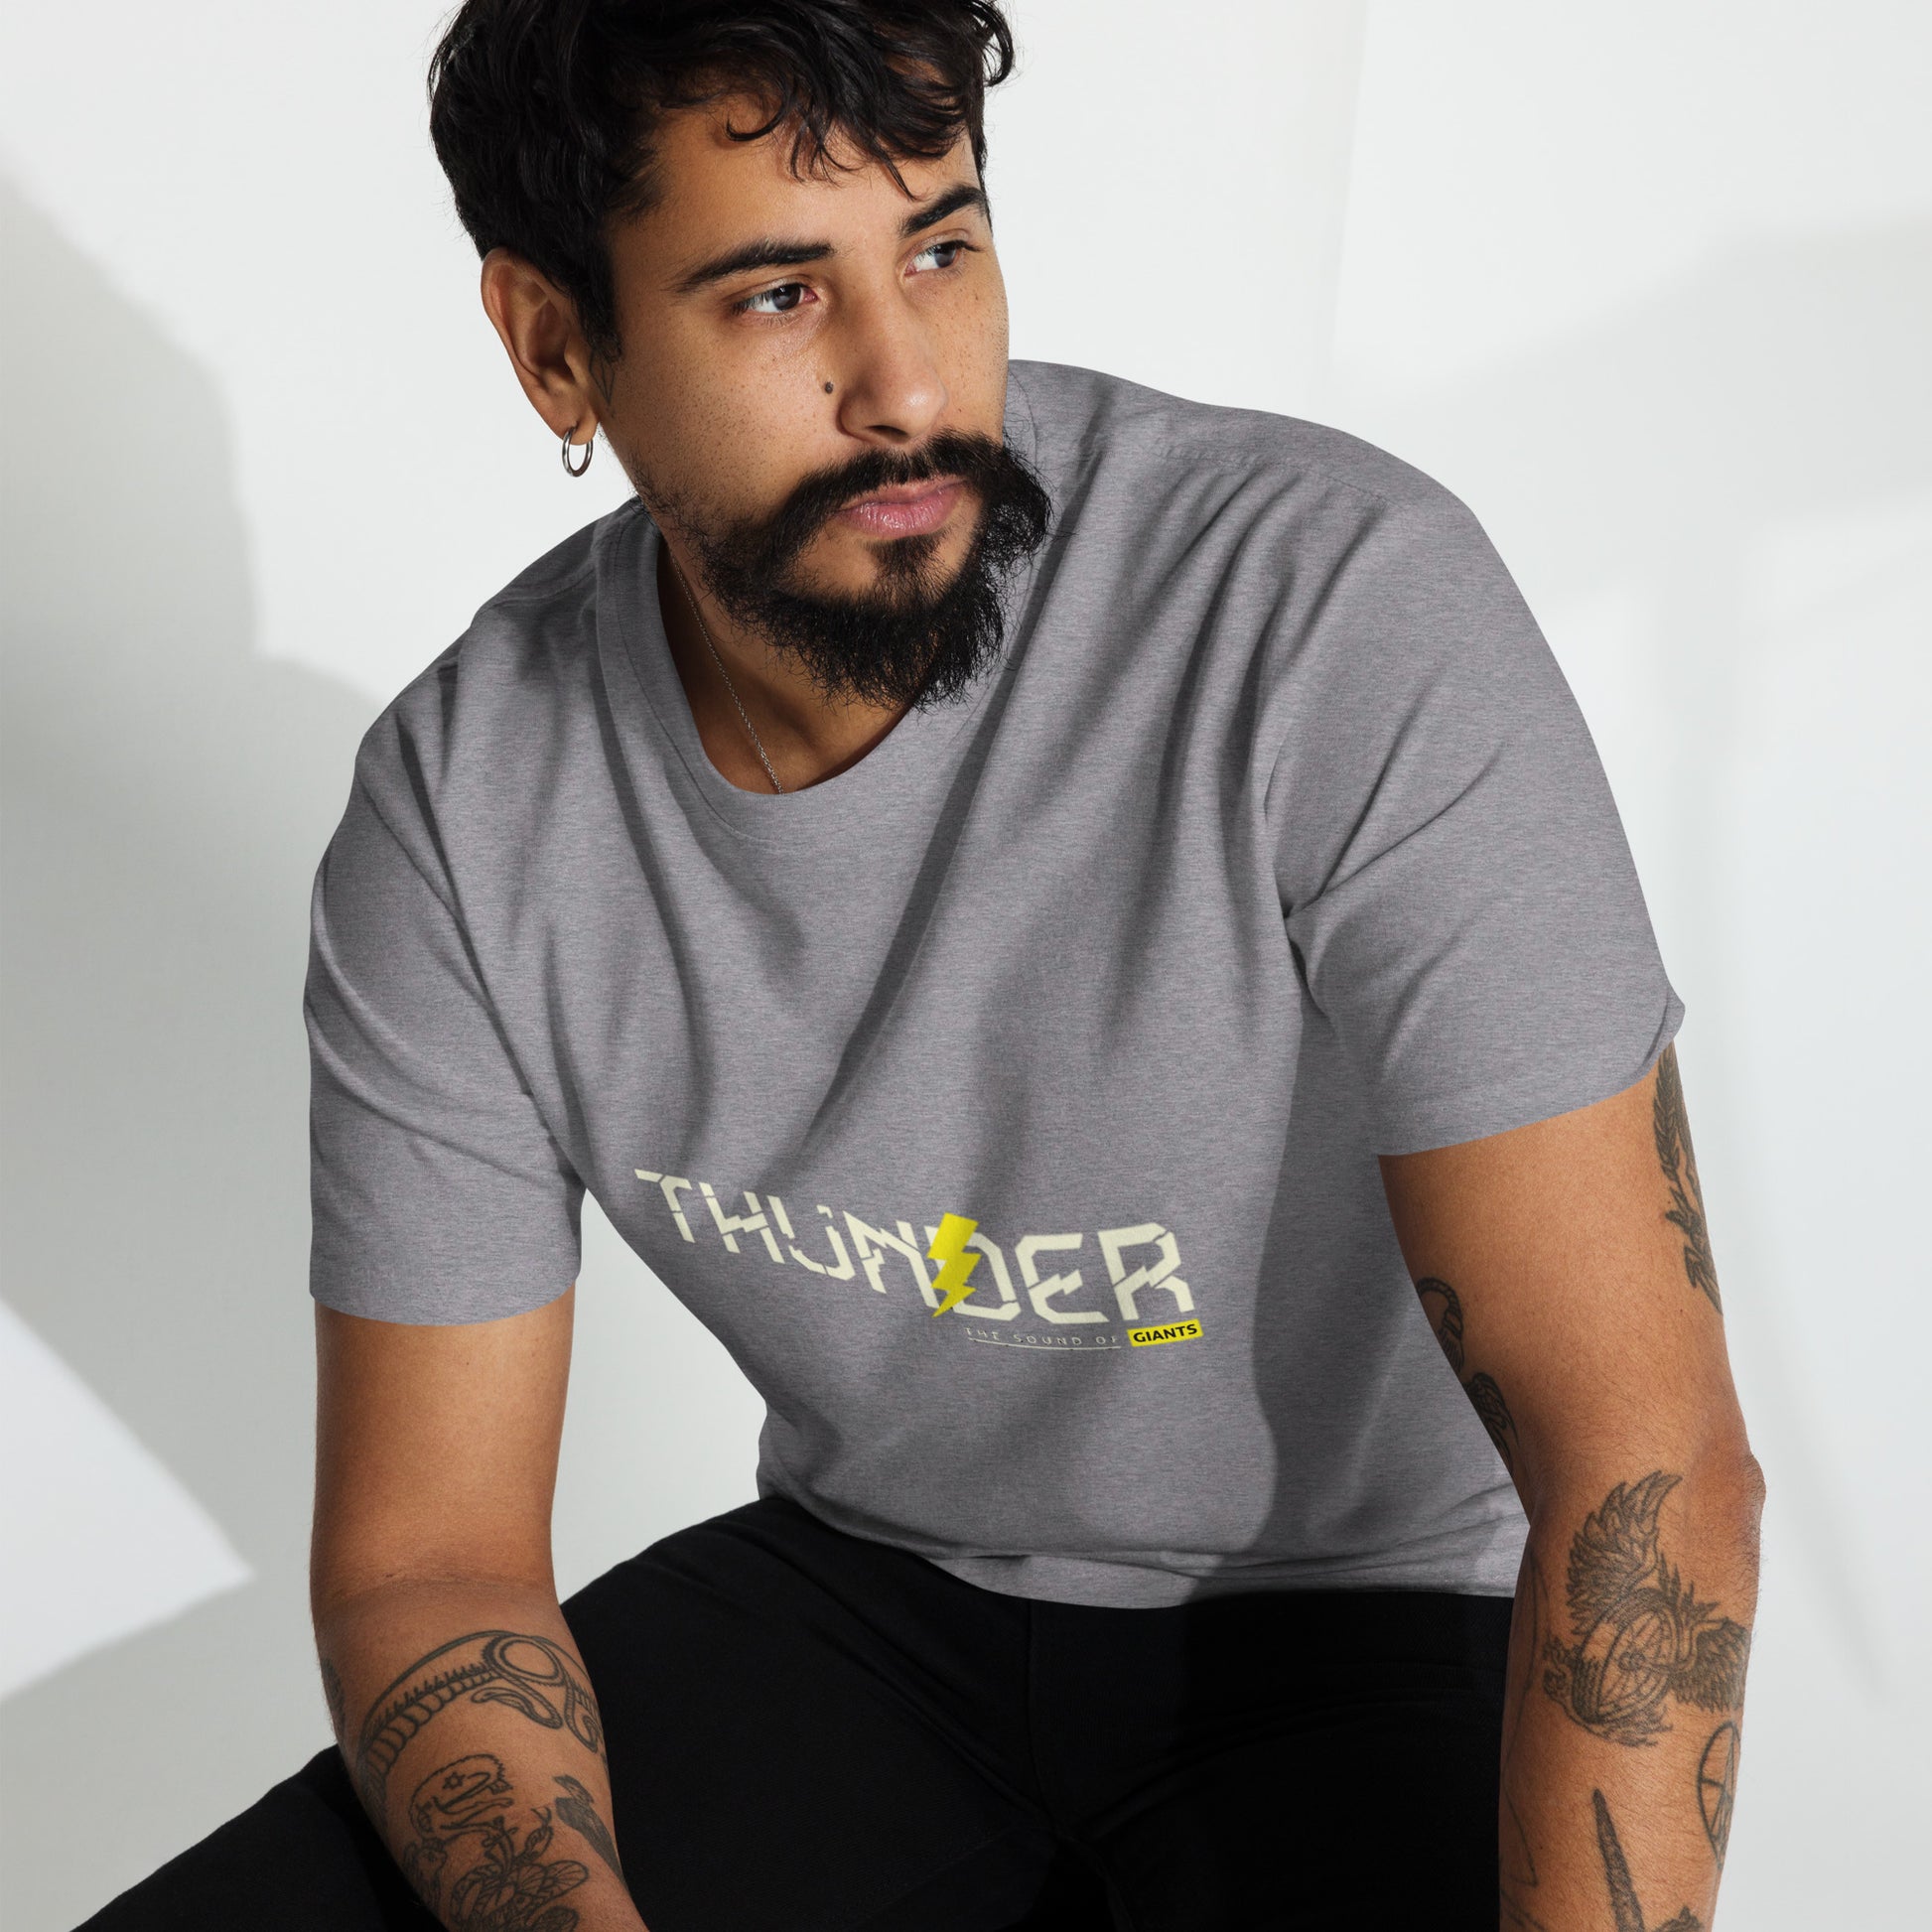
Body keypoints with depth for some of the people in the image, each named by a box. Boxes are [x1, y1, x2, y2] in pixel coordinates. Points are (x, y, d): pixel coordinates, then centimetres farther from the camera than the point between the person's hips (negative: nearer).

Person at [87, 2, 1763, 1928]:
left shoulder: (1349, 612, -24)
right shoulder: (458, 805, -11)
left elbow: (1647, 1455, -24)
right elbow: (424, 1551, -6)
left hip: (1352, 1624, -3)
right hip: (861, 1597, 4)